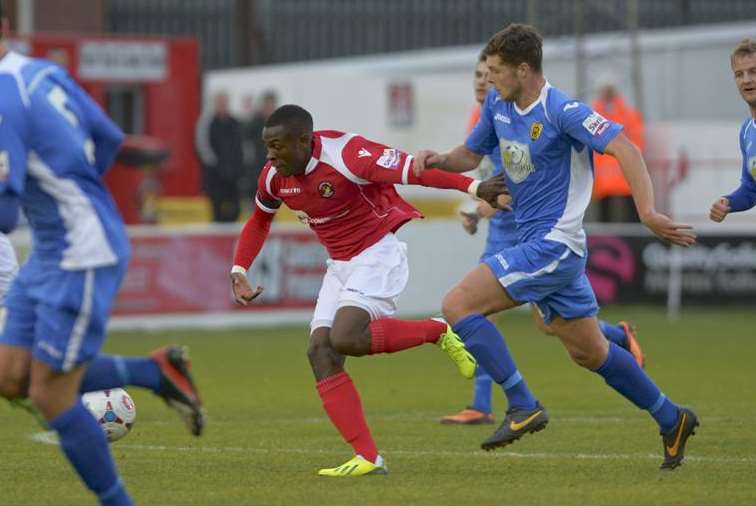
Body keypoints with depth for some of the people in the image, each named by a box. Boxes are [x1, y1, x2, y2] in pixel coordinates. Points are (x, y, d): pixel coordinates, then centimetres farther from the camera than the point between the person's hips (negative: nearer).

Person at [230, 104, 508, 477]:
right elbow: (259, 220, 19)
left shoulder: (346, 155, -25)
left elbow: (412, 170, -28)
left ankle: (438, 332, -5)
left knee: (345, 337, -28)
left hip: (378, 254, -8)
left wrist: (473, 187, -36)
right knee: (320, 351, -8)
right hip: (340, 265, 8)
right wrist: (239, 271, 8)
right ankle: (368, 458, -8)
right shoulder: (274, 177, -1)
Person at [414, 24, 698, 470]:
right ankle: (671, 420, 30)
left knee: (458, 305, -17)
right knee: (589, 352, 18)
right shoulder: (498, 104, 7)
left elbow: (624, 149, -24)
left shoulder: (562, 111, -18)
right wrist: (438, 160, -2)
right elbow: (471, 154, 20)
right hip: (535, 244, 9)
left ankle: (524, 406, -15)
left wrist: (648, 212, -35)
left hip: (554, 244, -9)